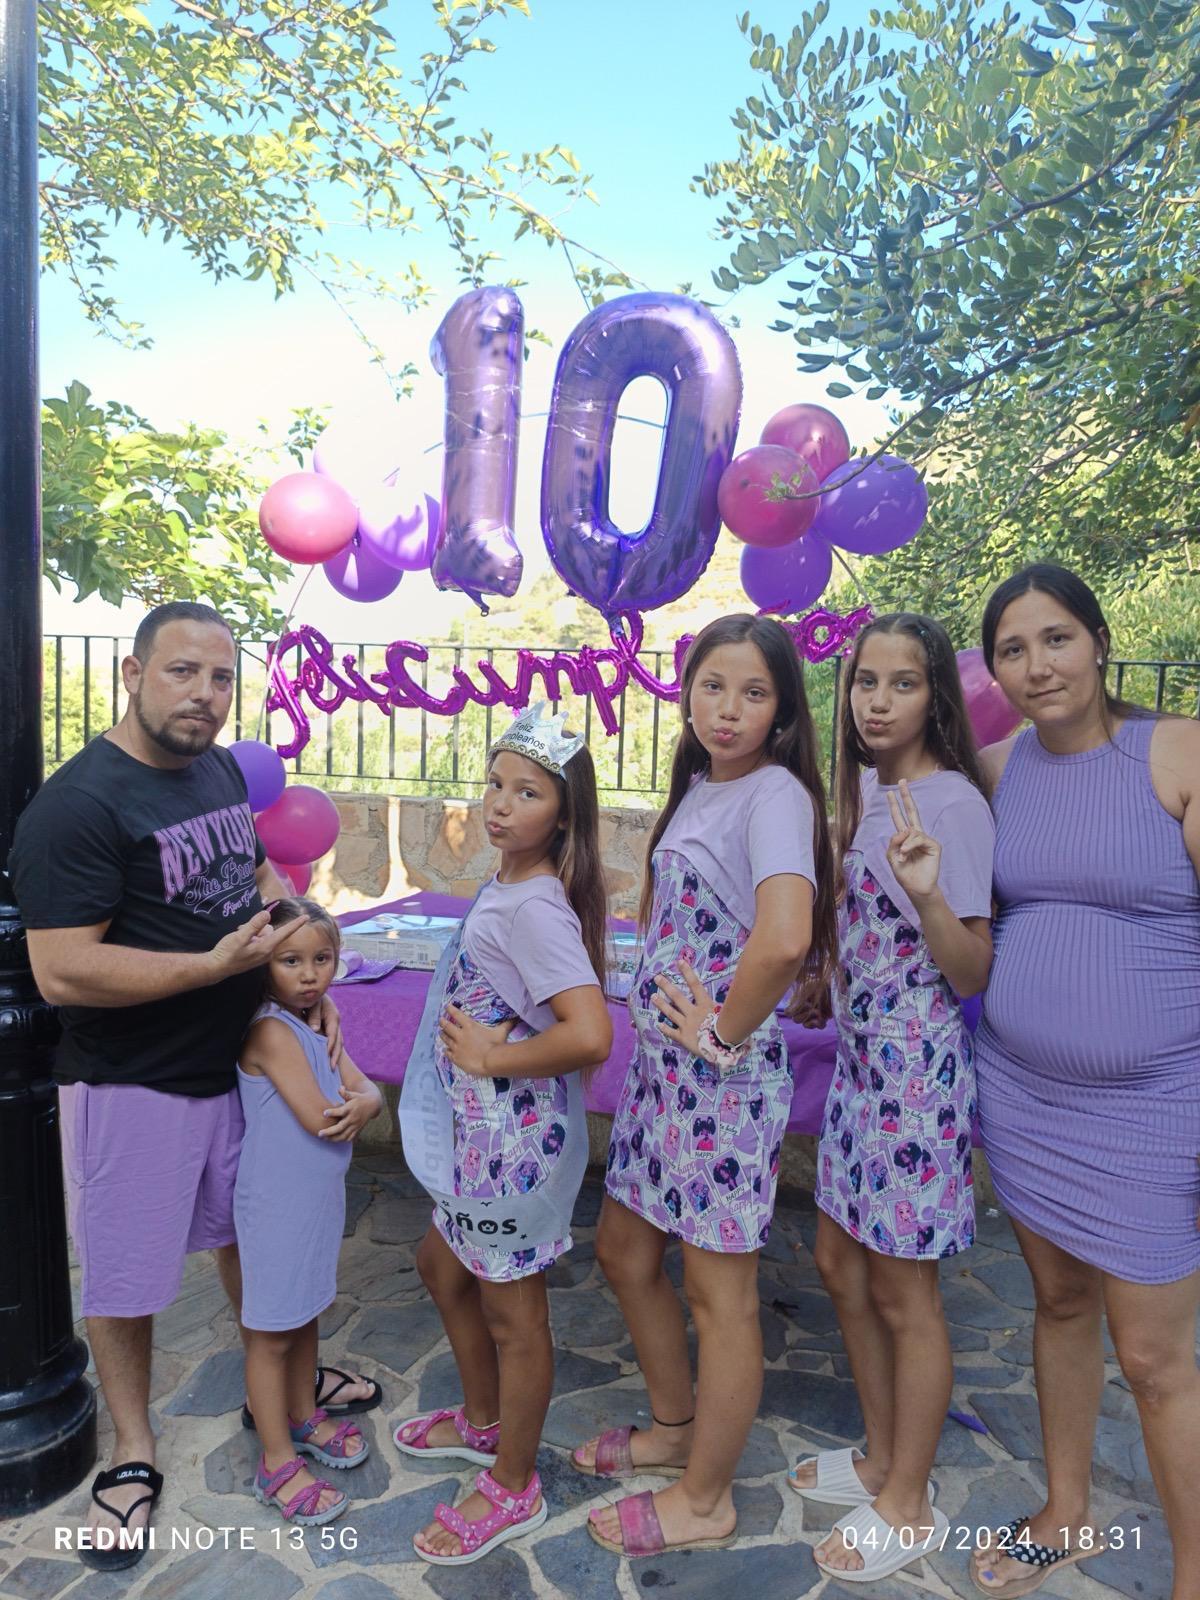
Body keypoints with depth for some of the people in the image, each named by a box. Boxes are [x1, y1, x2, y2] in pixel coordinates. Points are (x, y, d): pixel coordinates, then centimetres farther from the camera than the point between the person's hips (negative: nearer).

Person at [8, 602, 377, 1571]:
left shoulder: (221, 771, 2)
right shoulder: (78, 804, -22)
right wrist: (216, 963, -27)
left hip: (239, 1059, 7)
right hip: (133, 1085, -7)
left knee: (247, 1229, 24)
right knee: (125, 1274, 12)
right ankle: (134, 1452, 35)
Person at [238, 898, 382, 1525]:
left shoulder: (318, 1024, 4)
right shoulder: (272, 1031, -23)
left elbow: (368, 1090, -2)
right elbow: (317, 1117, -27)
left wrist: (360, 1105, -24)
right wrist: (351, 1097, -8)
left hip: (320, 1197, 8)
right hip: (276, 1205, -8)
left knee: (306, 1314, 23)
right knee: (271, 1333, 8)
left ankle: (302, 1416, 42)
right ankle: (277, 1463, 21)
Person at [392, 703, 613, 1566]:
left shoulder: (536, 907, -24)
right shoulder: (504, 884, 2)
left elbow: (589, 1035, -35)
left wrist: (492, 1057, -23)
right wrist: (472, 1048, 4)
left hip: (517, 1131, -10)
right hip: (481, 1127, 10)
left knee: (512, 1312, 10)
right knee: (444, 1267, 26)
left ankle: (513, 1488, 33)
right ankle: (484, 1420, 50)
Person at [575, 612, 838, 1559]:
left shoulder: (775, 793, -18)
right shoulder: (697, 785, 9)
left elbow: (784, 936, -35)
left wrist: (725, 1033, -21)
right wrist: (662, 1004, 11)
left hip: (725, 1072, -9)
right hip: (661, 1057, 9)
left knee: (719, 1290, 8)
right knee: (624, 1249, 21)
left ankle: (704, 1502, 30)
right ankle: (676, 1431, 44)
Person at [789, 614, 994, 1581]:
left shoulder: (951, 801, -17)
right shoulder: (865, 789, 7)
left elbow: (973, 974, -18)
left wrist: (929, 893, -32)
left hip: (918, 1066, -8)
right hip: (860, 1055, 8)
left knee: (903, 1291, 7)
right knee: (842, 1263, 19)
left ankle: (910, 1507, 28)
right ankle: (883, 1458, 40)